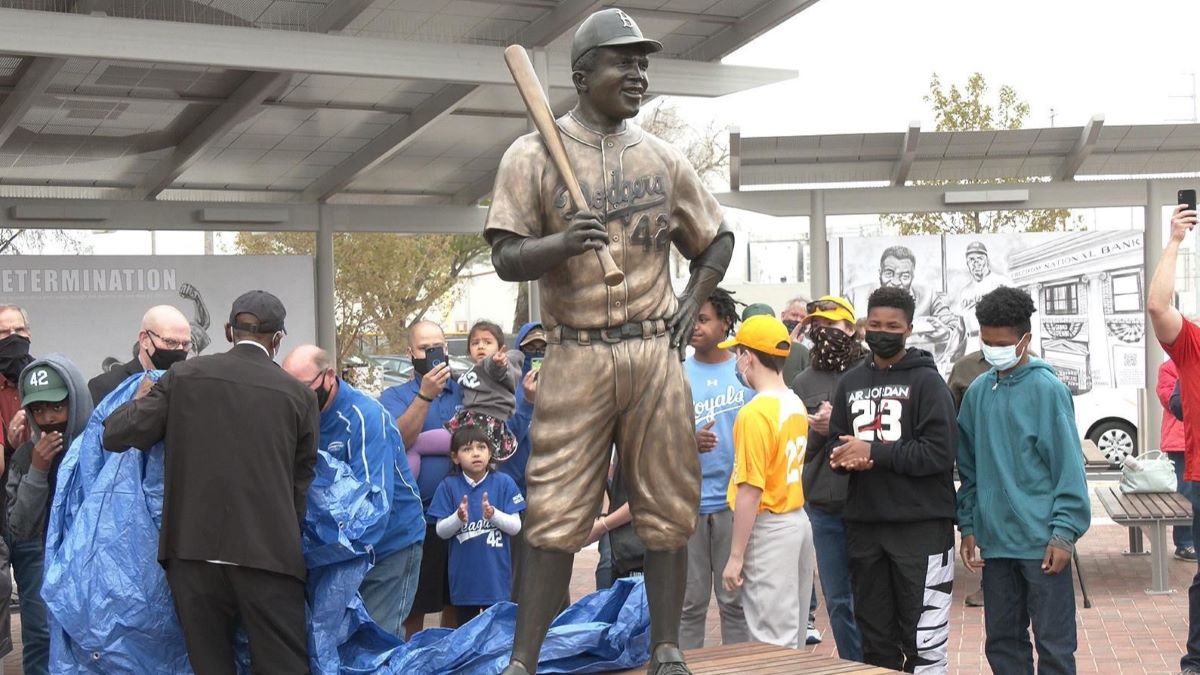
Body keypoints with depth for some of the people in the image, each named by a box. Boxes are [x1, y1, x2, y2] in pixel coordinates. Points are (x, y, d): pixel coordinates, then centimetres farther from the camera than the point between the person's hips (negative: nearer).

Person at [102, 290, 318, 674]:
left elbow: (116, 435, 3)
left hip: (193, 549, 2)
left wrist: (141, 399, 22)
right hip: (267, 554, -1)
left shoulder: (184, 376, 3)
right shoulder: (298, 394, 3)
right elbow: (301, 483, 8)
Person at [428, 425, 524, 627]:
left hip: (496, 576, -1)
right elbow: (441, 531, -1)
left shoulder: (504, 483, -4)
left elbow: (515, 527, -4)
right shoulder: (449, 486, -2)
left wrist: (494, 515, -22)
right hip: (463, 578, 1)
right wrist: (458, 518, -21)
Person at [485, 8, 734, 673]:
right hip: (575, 358, -3)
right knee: (556, 514, -3)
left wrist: (689, 308, 6)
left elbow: (717, 241, 22)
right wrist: (564, 243, -26)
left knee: (667, 507, 5)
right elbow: (507, 260, -6)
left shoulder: (662, 157, 11)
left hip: (655, 353, 3)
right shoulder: (533, 154, 1)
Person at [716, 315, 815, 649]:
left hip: (768, 530, -9)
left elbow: (750, 491, -20)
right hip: (799, 521, 9)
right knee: (792, 639, 17)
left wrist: (735, 556, -16)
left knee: (772, 643, -3)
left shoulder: (755, 413, -18)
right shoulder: (796, 404, 8)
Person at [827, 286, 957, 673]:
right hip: (864, 524, 5)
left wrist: (873, 452, -15)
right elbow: (836, 443, 18)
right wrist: (845, 457, -6)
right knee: (874, 635, 14)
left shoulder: (926, 381, -3)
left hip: (921, 525, -5)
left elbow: (940, 451, -14)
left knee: (923, 639, -3)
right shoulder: (850, 382, 14)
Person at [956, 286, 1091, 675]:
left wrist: (1064, 533, -13)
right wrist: (968, 526, 10)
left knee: (1054, 643, 1)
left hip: (1041, 541, -5)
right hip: (994, 540, 5)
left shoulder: (1047, 389, -7)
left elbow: (1069, 466, -9)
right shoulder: (977, 392, 8)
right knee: (1002, 642, 13)